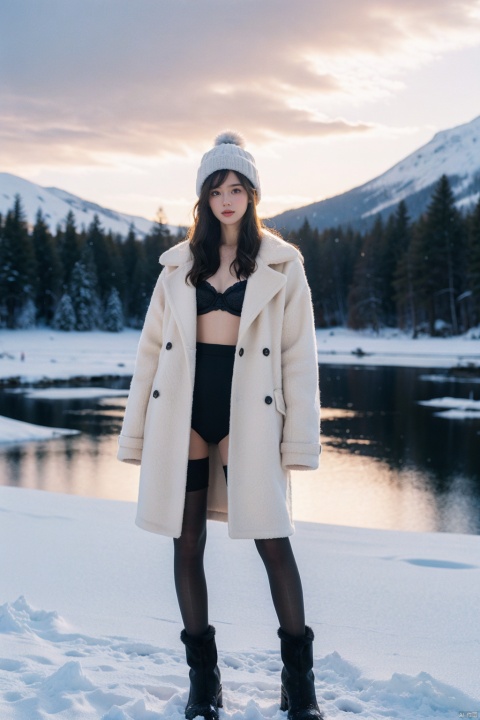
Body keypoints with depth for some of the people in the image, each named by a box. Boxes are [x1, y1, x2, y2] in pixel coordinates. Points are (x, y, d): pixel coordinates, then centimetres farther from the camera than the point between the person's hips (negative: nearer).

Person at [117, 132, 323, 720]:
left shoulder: (281, 265, 4)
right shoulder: (180, 264, 11)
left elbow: (298, 356, 1)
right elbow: (151, 348, 11)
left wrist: (298, 441, -6)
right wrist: (138, 432, 6)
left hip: (247, 413, -3)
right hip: (184, 412, 3)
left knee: (273, 542, -4)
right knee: (187, 544, 6)